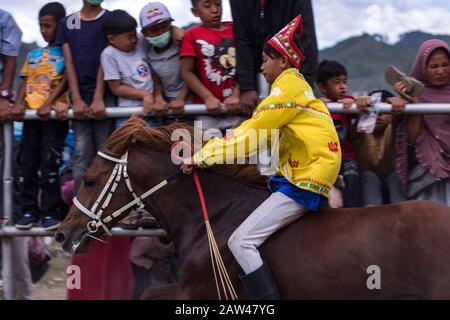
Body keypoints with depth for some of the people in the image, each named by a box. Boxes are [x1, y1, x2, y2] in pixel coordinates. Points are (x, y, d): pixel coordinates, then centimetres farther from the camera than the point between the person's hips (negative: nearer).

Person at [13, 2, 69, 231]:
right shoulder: (33, 55, 20)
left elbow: (66, 81, -6)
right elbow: (25, 82, 14)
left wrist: (48, 104, -17)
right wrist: (18, 103, -4)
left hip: (55, 113, -6)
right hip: (31, 112, 6)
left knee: (49, 163, -9)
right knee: (28, 162, 3)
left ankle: (51, 211, -4)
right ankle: (29, 210, 8)